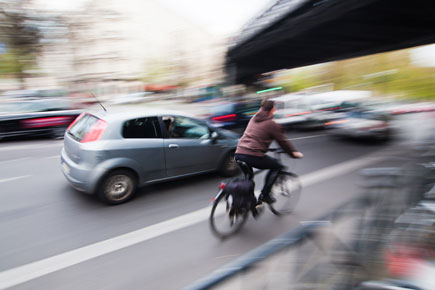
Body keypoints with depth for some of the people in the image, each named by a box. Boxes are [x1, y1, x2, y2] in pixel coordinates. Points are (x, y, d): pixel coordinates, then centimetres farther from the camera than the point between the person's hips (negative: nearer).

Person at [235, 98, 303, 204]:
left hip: (238, 154, 7)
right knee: (277, 166, 13)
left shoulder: (254, 118, 20)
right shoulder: (271, 124, -2)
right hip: (253, 156, -7)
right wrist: (294, 153, 20)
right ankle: (264, 195, 9)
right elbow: (283, 141, 5)